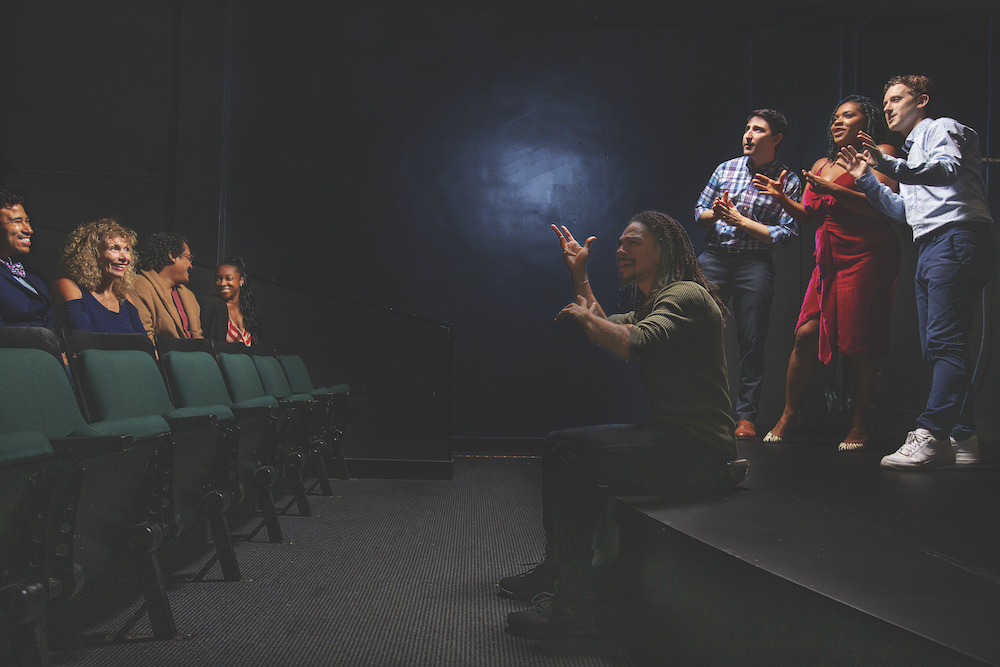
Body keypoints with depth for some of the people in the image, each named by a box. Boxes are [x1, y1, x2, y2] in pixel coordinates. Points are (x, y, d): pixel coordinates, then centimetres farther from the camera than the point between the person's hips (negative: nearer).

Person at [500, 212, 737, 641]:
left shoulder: (685, 295, -14)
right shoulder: (651, 303, 18)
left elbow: (635, 344, -32)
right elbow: (605, 332, 30)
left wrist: (584, 315, -14)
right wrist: (579, 276, 24)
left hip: (701, 452, -11)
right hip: (670, 437, 11)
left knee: (572, 453, -23)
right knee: (560, 443, 12)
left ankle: (576, 602, -17)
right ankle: (557, 569, 22)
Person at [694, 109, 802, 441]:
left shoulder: (789, 182, 2)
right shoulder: (725, 169, 10)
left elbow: (786, 235, -5)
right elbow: (699, 212, 15)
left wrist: (740, 220, -11)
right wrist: (715, 213, -8)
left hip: (755, 263, -2)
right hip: (714, 258, 2)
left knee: (752, 340, 0)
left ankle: (746, 415, 9)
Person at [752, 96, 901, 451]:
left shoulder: (880, 153, 2)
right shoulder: (821, 165, 21)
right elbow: (808, 215, 19)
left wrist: (834, 191, -19)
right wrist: (782, 198, 2)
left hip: (867, 259, -5)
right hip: (829, 262, 6)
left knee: (859, 344, -4)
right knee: (807, 333, -3)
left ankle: (861, 423, 10)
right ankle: (789, 412, 10)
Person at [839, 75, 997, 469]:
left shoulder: (943, 129, 4)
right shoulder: (913, 153, 32)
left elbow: (946, 170, -18)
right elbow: (904, 211, 31)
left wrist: (888, 165, -32)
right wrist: (866, 179, 24)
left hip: (957, 240, -10)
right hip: (929, 251, 10)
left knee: (945, 343, -18)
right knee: (936, 348, 4)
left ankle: (930, 434, -25)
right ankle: (961, 439, 7)